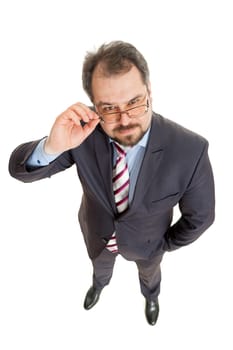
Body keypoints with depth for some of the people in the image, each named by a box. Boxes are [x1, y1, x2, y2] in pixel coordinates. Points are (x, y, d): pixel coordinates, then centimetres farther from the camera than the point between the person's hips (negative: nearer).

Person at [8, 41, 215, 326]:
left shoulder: (190, 150, -38)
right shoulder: (83, 130, -32)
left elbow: (199, 216, -21)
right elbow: (19, 169, -27)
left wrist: (166, 244, -5)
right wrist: (52, 146, -49)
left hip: (145, 242, -1)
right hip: (97, 234, 2)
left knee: (149, 273, 34)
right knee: (100, 267, 36)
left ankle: (150, 295, 73)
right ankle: (99, 284, 75)